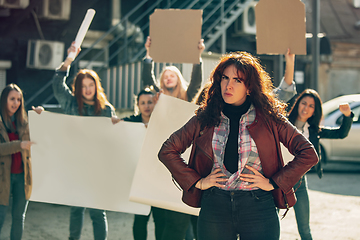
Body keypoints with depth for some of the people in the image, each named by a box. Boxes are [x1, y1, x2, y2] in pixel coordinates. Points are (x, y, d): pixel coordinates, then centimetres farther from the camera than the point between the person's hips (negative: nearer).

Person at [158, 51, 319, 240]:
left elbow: (308, 154, -1)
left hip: (258, 209, -1)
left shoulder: (268, 118, 1)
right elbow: (167, 151, 9)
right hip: (214, 206, 2)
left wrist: (273, 182, -5)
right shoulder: (205, 118, 6)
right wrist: (197, 181, 1)